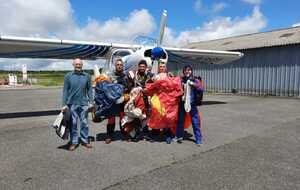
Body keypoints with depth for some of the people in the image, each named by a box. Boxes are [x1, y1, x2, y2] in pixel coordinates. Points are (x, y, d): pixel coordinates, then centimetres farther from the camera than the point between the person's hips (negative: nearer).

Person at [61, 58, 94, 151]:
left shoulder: (87, 76, 3)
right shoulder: (68, 76, 1)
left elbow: (89, 89, 6)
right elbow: (65, 91, 1)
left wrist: (91, 102, 2)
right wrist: (64, 104, -4)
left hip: (84, 103, 1)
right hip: (72, 103, 0)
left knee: (84, 123, 8)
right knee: (73, 123, 6)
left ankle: (85, 140, 21)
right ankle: (73, 142, 18)